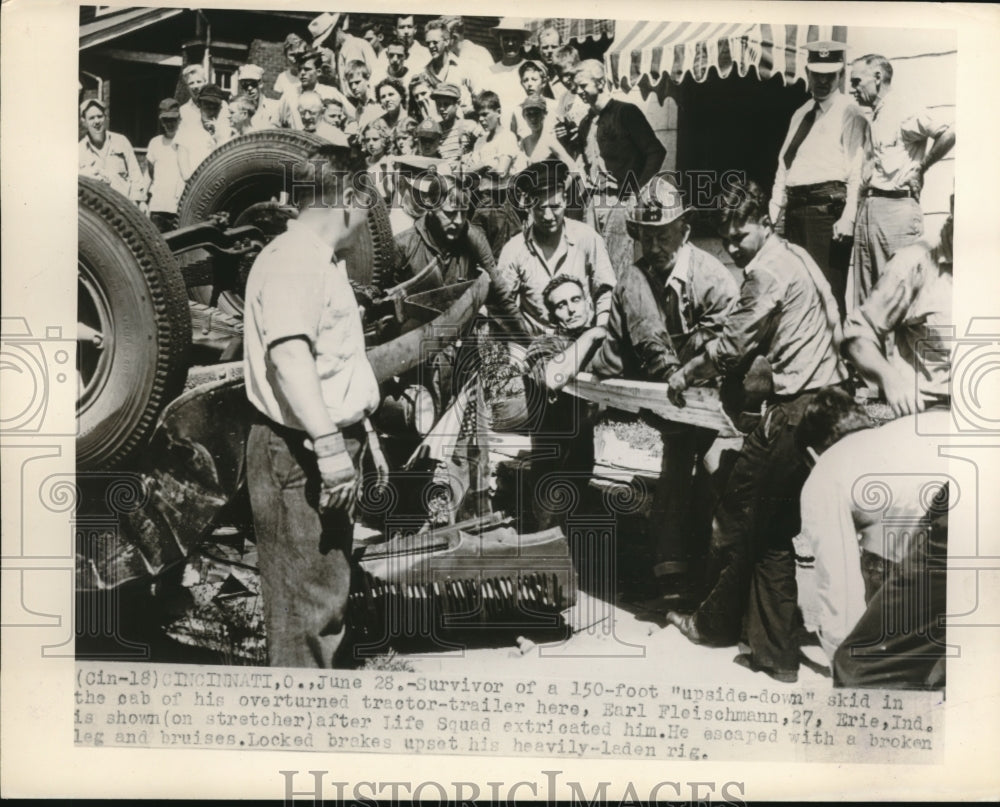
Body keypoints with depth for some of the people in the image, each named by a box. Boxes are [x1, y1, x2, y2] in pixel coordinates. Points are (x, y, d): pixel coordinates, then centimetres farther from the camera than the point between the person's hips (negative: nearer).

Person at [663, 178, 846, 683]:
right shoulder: (797, 258, 17)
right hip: (827, 401, 10)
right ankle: (775, 652, 13)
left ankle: (716, 622, 22)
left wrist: (685, 375, 5)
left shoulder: (767, 270, -12)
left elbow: (731, 344, -12)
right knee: (775, 530, 11)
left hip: (794, 410, -10)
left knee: (737, 516, 5)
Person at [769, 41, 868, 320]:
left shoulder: (850, 114, -2)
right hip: (796, 208, 7)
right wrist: (774, 210, 14)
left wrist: (847, 218, -18)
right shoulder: (800, 114, 20)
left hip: (828, 206, -7)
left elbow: (857, 170, -10)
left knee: (829, 286, -10)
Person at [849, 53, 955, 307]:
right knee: (865, 296, 8)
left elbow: (948, 134, -20)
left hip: (895, 206, -9)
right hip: (868, 208, 9)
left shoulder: (903, 113, -6)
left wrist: (921, 166, -8)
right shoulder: (874, 120, 20)